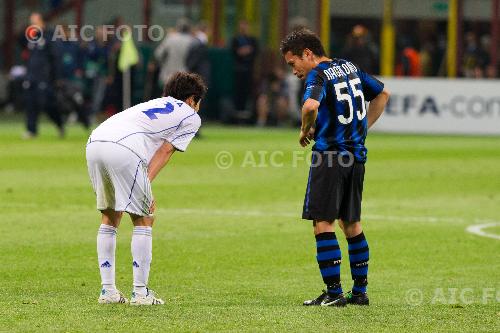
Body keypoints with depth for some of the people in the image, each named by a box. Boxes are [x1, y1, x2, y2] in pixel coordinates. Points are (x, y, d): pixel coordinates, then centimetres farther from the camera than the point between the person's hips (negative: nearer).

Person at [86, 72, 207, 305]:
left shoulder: (152, 105, 37)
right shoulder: (191, 117, 19)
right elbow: (165, 150, 5)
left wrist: (144, 184, 15)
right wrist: (147, 182, -3)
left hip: (94, 142, 7)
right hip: (124, 151, -7)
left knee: (110, 217, 19)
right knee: (143, 220, 6)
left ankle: (108, 290, 19)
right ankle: (140, 292, 4)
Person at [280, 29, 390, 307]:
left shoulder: (318, 75, -11)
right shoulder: (349, 67, 14)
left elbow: (311, 106, -31)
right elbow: (382, 93, 26)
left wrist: (306, 131, -12)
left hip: (330, 154, -8)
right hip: (356, 154, 8)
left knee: (323, 223, -4)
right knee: (351, 223, 16)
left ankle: (334, 292, -8)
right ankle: (360, 291, 18)